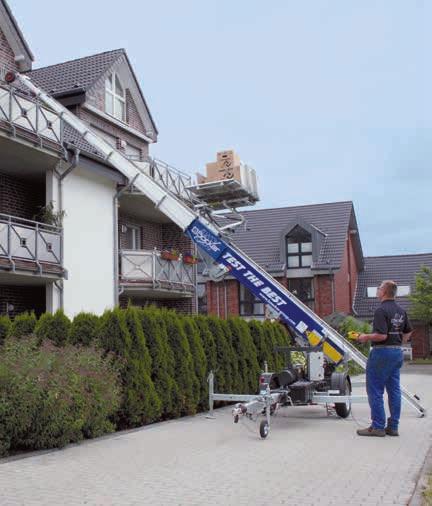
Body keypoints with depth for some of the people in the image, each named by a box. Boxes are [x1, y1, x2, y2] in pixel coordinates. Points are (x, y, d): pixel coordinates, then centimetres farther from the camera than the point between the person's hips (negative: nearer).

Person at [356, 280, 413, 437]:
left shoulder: (382, 310, -17)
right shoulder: (401, 311, 11)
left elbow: (381, 335, -24)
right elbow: (408, 332, 18)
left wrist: (366, 337, -9)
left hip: (382, 352, -9)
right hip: (397, 352, 9)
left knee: (375, 390, -1)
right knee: (394, 390, 11)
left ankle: (377, 427, 1)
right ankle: (393, 427, 15)